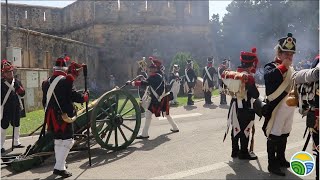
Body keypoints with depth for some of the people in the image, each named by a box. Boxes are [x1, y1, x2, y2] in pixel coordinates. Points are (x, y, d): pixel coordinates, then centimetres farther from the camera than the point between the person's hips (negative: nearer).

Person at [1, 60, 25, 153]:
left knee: (17, 125, 14)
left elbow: (23, 93, -2)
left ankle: (16, 142, 28)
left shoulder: (17, 81, 6)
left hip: (16, 109, 5)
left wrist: (17, 86, -15)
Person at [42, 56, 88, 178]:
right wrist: (85, 96, 4)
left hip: (51, 117, 9)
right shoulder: (66, 80, -13)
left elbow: (44, 100, 18)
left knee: (58, 140, 19)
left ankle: (59, 164, 28)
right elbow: (75, 96, -16)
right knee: (68, 141, -4)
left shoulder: (47, 82, 12)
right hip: (63, 116, -8)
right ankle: (59, 167, -10)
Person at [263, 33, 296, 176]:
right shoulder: (271, 66, -10)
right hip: (276, 108, -8)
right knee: (274, 137, -1)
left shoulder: (291, 69, 14)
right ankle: (272, 164, 7)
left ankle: (280, 159, 34)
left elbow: (295, 86, 24)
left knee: (284, 135, 18)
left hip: (288, 108, 8)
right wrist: (283, 66, -25)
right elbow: (268, 76, -35)